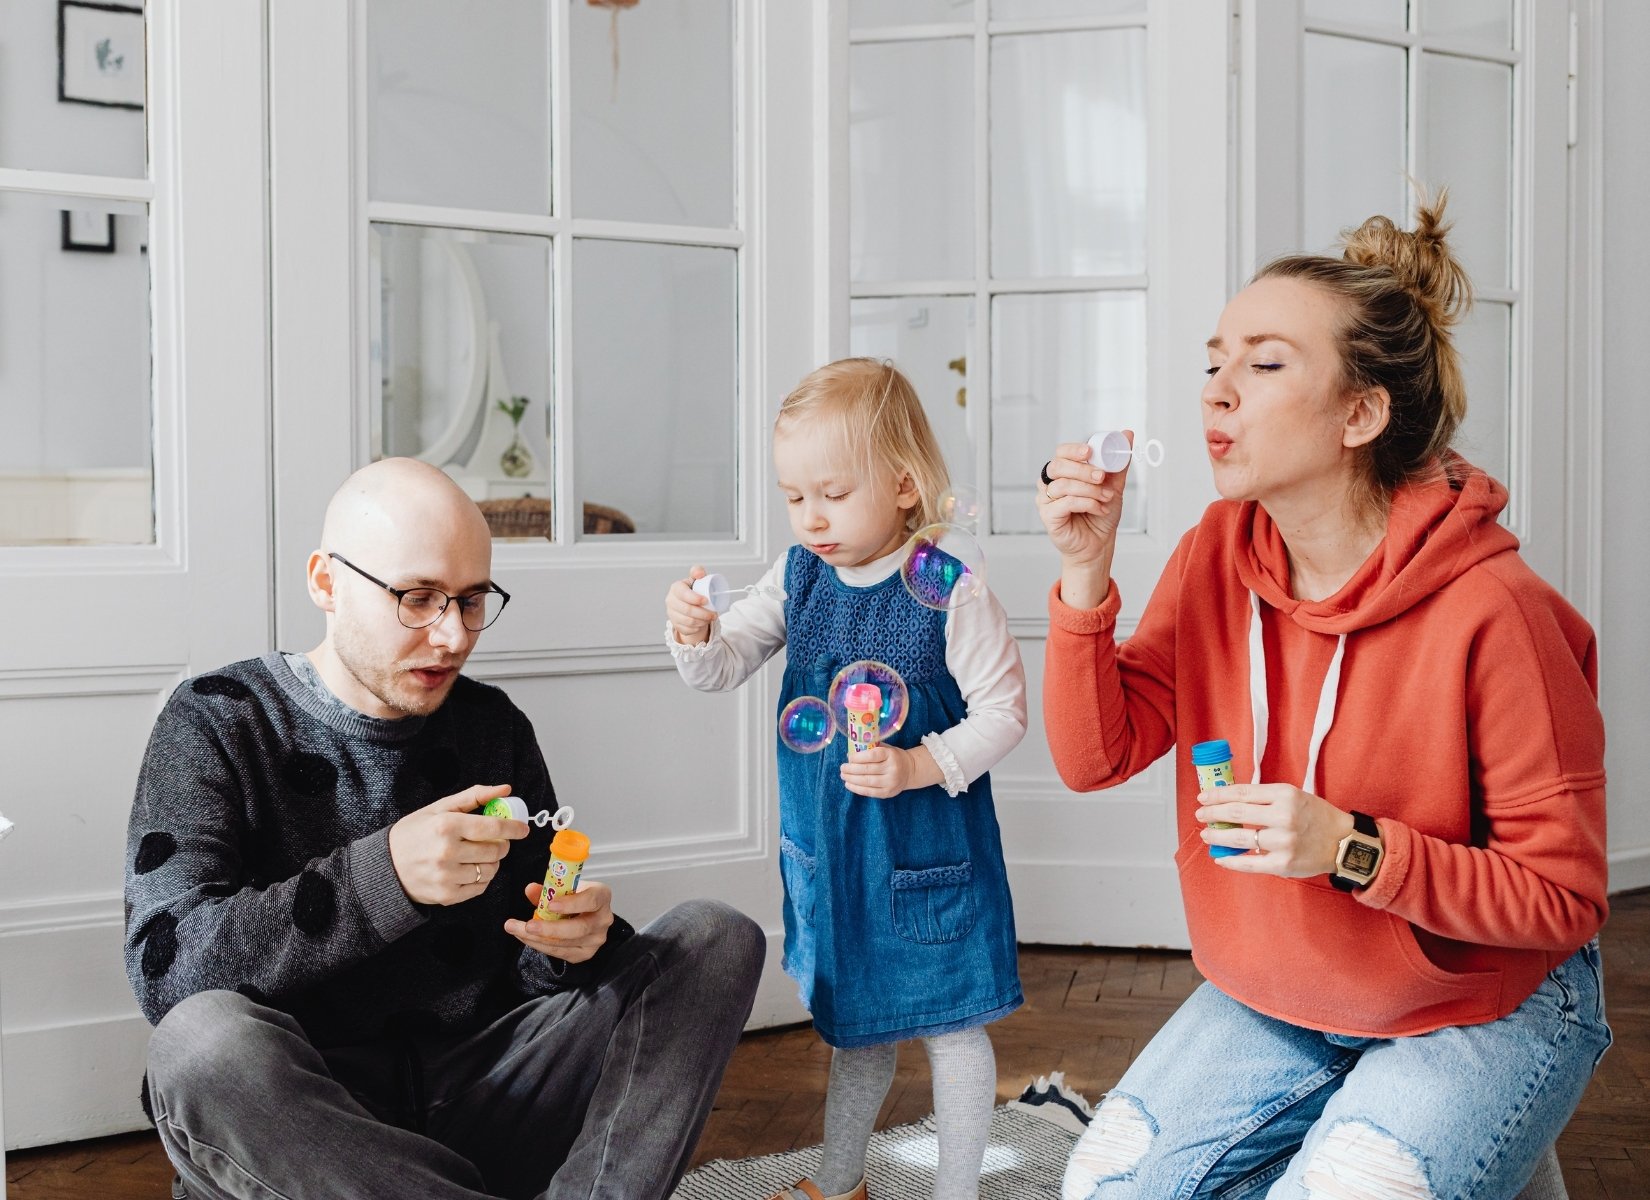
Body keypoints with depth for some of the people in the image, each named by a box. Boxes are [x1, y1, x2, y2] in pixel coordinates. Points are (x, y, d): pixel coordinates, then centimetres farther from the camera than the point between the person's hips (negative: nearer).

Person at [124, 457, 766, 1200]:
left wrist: (574, 939, -13)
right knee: (207, 1038, -36)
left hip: (480, 1093, 4)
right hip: (295, 1122, -4)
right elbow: (163, 965, -16)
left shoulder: (492, 726, 11)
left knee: (717, 940, -9)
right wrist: (383, 878, -30)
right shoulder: (217, 723, -2)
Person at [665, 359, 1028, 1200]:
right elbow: (722, 668, 0)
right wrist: (693, 634, -21)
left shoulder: (948, 593, -18)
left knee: (948, 1024, 8)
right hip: (827, 848, 6)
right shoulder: (796, 579, -1)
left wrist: (919, 767, -26)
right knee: (851, 1020, 22)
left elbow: (1003, 709, -15)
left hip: (927, 852, -5)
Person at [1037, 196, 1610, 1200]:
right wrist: (1087, 577, -22)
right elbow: (1096, 758, -9)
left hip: (1486, 1008, -5)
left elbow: (1563, 900, -19)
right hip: (1274, 997, 5)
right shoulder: (1217, 554, -7)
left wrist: (1356, 849, -31)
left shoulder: (1489, 609, -25)